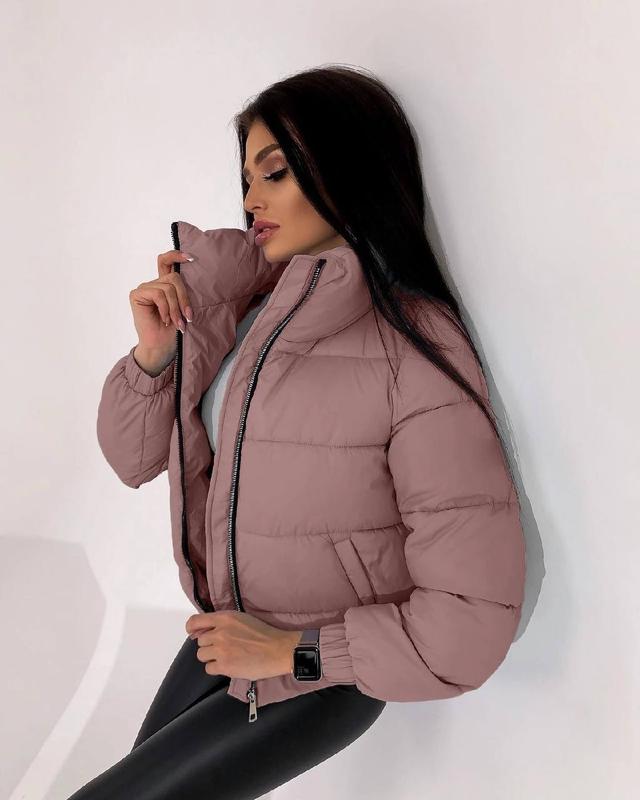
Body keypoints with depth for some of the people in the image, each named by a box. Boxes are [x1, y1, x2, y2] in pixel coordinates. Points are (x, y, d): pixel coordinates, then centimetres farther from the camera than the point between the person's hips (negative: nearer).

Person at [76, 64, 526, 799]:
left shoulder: (416, 354, -25)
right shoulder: (237, 302, -7)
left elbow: (474, 620, -24)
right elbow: (134, 458, 2)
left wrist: (291, 650, -17)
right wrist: (154, 351, -16)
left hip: (319, 678, -5)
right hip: (223, 638, 6)